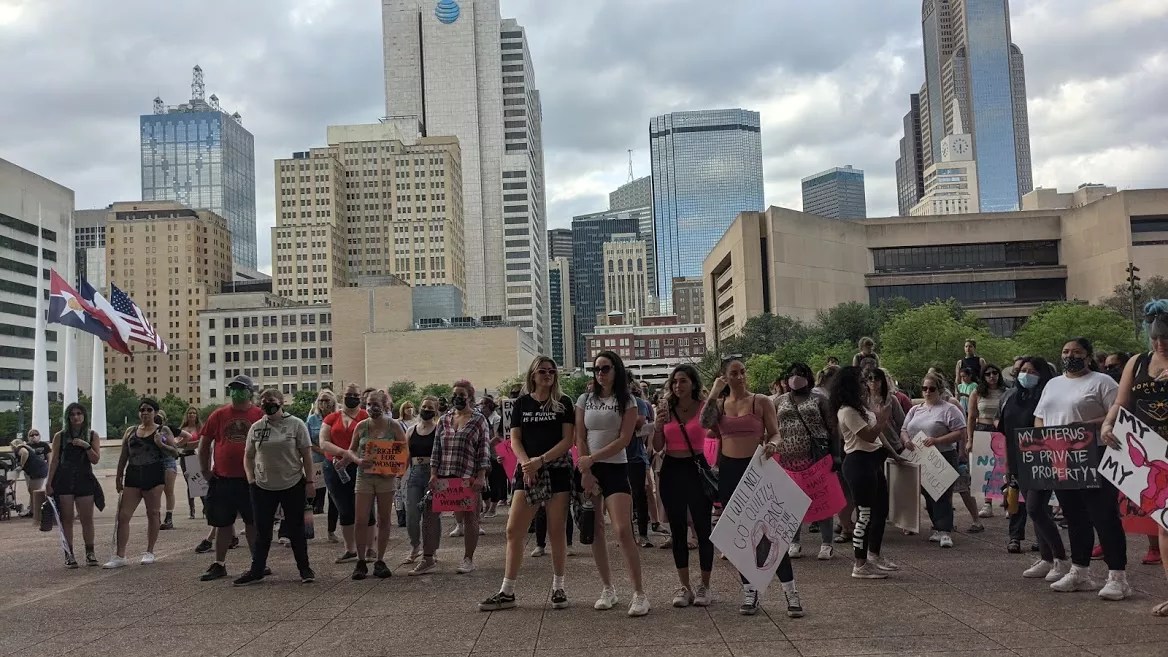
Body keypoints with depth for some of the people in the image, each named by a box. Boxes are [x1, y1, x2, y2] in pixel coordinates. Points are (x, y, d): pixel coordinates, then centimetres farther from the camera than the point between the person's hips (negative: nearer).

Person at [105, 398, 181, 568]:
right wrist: (119, 477, 14)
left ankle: (149, 552, 15)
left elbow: (175, 452, 0)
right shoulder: (131, 431, 14)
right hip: (133, 475, 3)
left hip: (154, 474, -3)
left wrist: (161, 444, -16)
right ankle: (120, 556, 0)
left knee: (152, 514, 4)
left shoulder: (162, 431, 4)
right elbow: (123, 456, 17)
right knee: (123, 516, -3)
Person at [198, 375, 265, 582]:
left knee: (253, 523, 7)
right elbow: (204, 444, 10)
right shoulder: (219, 415, 3)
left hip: (250, 479, -2)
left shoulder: (260, 415, -2)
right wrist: (206, 472, 6)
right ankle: (219, 564, 21)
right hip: (222, 479, 2)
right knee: (222, 523, 10)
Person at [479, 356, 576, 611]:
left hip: (557, 471, -2)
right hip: (527, 472, 2)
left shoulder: (563, 403, 3)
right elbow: (514, 440, 5)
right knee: (513, 531, -2)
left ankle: (558, 588, 15)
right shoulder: (521, 403, 9)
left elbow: (567, 440, -4)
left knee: (557, 531, 2)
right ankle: (507, 592, 5)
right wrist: (526, 464, -13)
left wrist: (540, 461, -14)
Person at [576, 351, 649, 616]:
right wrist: (585, 472, -6)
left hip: (615, 468, -3)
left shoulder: (627, 401, 0)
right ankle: (608, 589, 16)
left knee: (623, 530, -13)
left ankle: (639, 593, -8)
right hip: (588, 469, 3)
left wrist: (592, 459, -13)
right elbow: (580, 439, 4)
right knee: (595, 530, 5)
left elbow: (623, 440, -8)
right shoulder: (585, 400, 8)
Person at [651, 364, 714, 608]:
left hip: (697, 468, -3)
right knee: (677, 530, 8)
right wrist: (657, 427, -9)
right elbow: (657, 447, 4)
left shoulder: (704, 408, -2)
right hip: (672, 470, 3)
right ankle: (684, 586, 16)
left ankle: (704, 586, 11)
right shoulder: (666, 409, 5)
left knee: (703, 528, 0)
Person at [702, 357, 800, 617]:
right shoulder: (719, 404, 8)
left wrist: (772, 445, -21)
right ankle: (750, 591, 17)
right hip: (728, 470, 3)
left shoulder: (760, 401, 1)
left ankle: (790, 592, 1)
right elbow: (704, 423, -11)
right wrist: (714, 393, -10)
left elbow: (775, 433, 1)